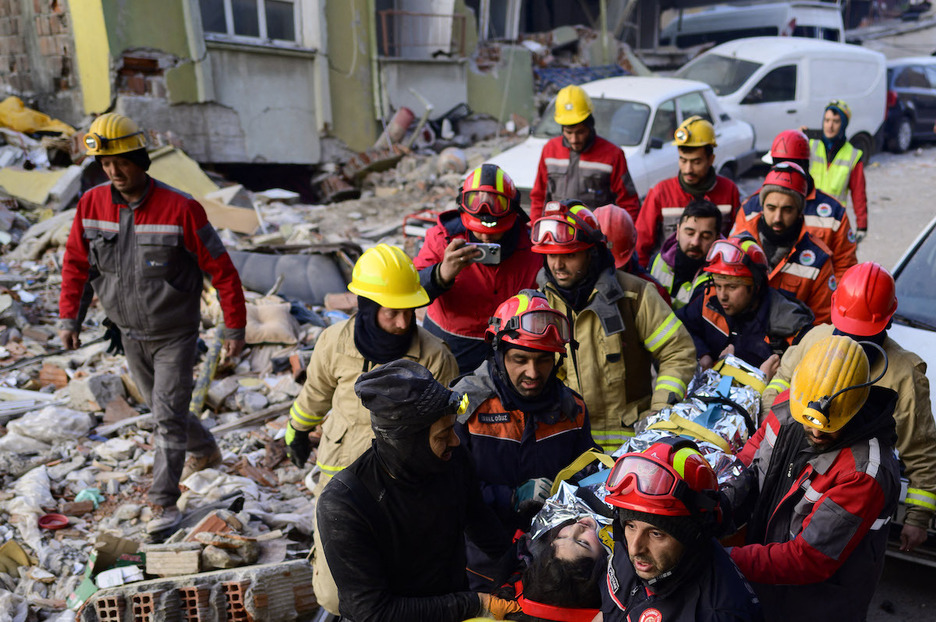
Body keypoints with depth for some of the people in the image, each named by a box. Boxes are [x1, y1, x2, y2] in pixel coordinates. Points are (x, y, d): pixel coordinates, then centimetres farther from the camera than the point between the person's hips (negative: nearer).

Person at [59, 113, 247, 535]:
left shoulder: (180, 208, -22)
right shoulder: (91, 204, -8)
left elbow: (221, 270, -16)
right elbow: (76, 263, 6)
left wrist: (235, 329, -13)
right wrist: (68, 317, 0)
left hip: (175, 335, -5)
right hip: (130, 335, 5)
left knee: (168, 416, -4)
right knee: (160, 406, 21)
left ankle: (164, 502, 10)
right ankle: (205, 451, 46)